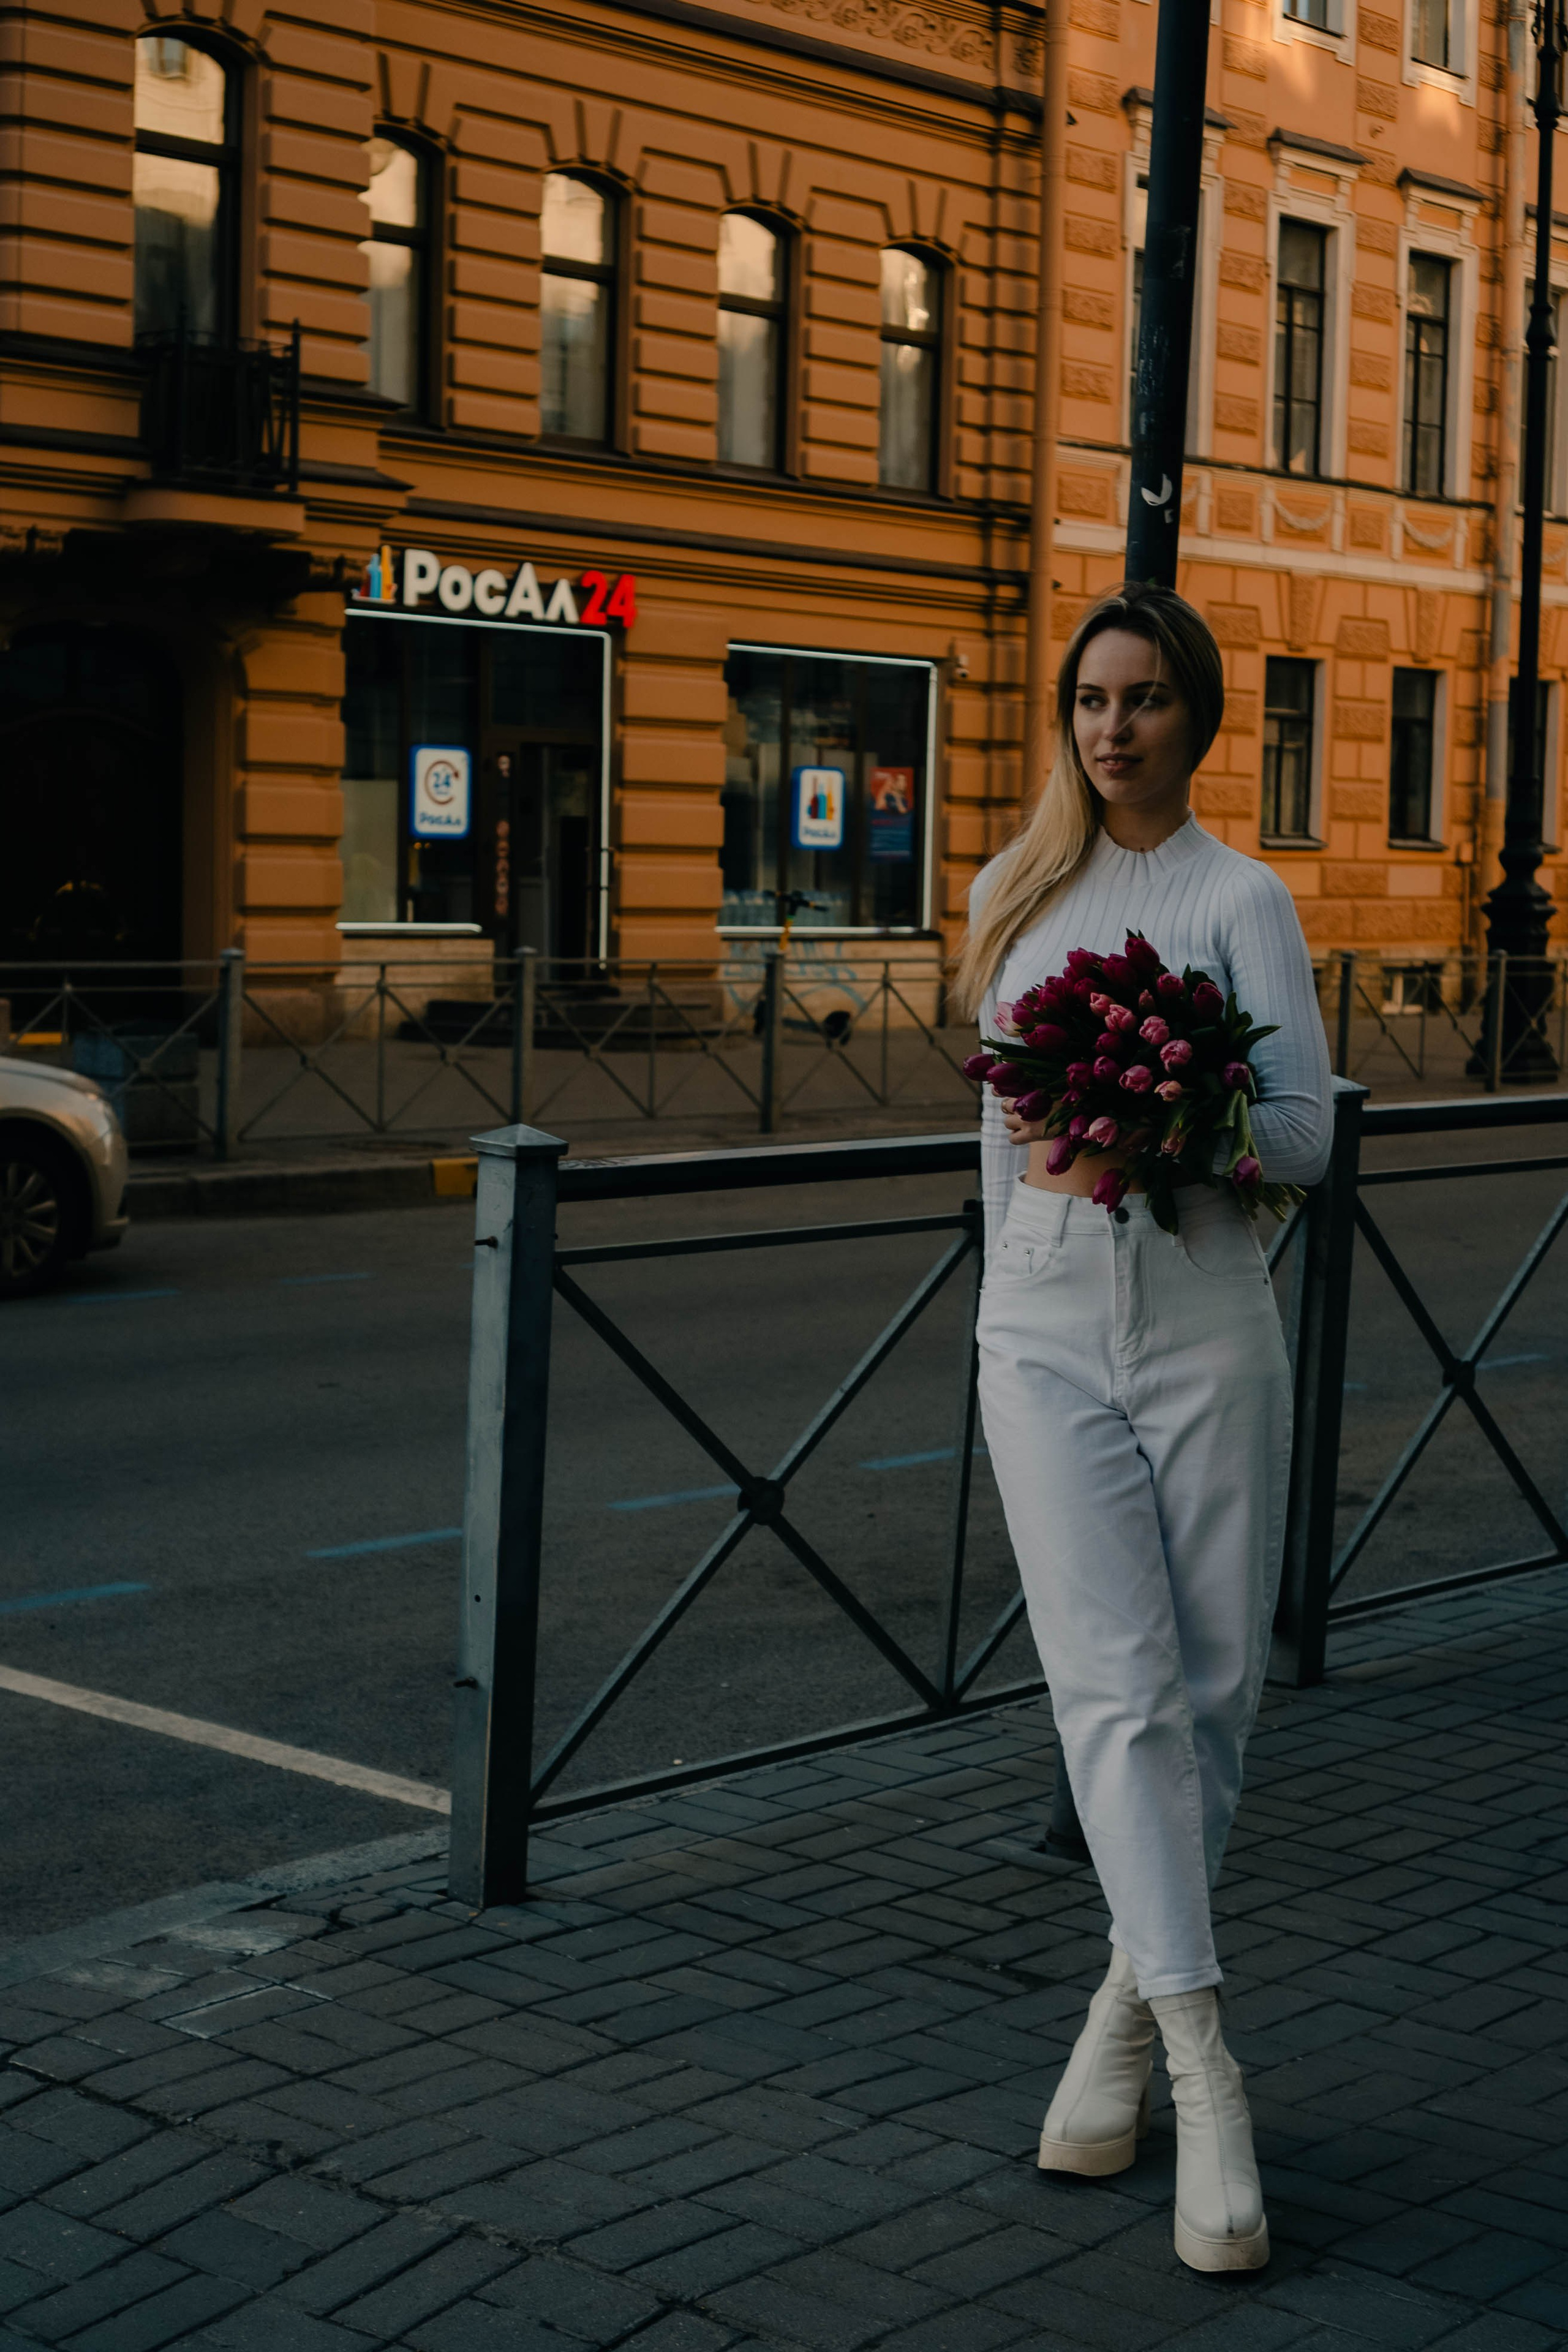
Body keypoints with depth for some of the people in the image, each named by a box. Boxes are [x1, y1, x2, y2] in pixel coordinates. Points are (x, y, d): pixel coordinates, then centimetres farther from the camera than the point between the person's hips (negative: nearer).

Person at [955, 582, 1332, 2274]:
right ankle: (1206, 2079, -12)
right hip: (1043, 1336, 2)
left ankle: (1132, 1998, 24)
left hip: (1205, 1328, -2)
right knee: (1116, 1687, -9)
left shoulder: (1239, 900, 0)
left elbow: (1306, 1131, -7)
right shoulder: (1011, 895, 13)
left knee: (1212, 1688, 5)